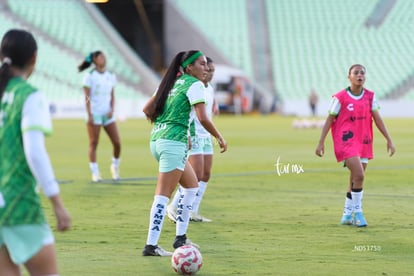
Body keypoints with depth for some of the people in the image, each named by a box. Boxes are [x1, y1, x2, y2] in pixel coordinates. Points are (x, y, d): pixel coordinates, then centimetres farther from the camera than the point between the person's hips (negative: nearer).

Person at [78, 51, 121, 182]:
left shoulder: (110, 76, 11)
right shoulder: (90, 77, -3)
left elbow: (112, 96, 14)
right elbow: (87, 97, -6)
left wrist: (112, 110, -2)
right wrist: (89, 115, -13)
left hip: (107, 114, 4)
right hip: (94, 114, -4)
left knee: (117, 142, -2)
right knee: (94, 143, -4)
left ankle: (115, 166, 19)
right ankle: (95, 172, 0)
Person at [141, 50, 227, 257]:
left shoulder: (171, 83, 18)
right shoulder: (194, 85, -6)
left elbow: (147, 110, 18)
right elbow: (203, 118, -14)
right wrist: (220, 138, -1)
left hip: (156, 140, 9)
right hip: (173, 144, -9)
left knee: (191, 185, 21)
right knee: (163, 194, -10)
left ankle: (180, 237, 20)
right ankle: (151, 245, -14)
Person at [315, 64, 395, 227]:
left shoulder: (370, 96, 5)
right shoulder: (340, 97, -6)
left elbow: (377, 119, 5)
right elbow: (330, 120, -2)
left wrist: (388, 140, 0)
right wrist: (321, 142, -4)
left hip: (364, 142, 5)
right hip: (346, 141, -5)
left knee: (356, 180, 9)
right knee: (359, 176, -18)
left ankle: (347, 215, 21)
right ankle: (357, 212, -6)